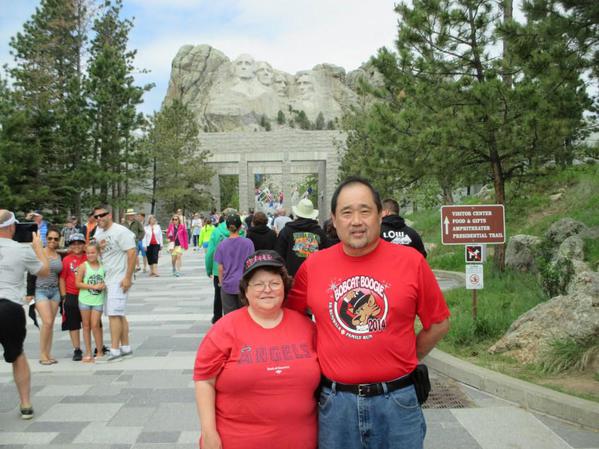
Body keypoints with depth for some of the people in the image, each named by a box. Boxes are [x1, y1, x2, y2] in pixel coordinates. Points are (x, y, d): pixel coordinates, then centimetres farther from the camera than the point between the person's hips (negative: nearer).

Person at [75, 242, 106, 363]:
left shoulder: (102, 266, 2)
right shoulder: (83, 266, -4)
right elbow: (78, 283, -7)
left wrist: (104, 285, -8)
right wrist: (93, 286, -16)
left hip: (98, 300, 0)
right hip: (85, 300, 0)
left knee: (95, 325, -2)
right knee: (86, 325, 7)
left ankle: (100, 352, 9)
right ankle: (88, 353, 16)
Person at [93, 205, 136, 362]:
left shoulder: (120, 231, -12)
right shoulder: (98, 233, 14)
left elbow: (132, 253, -17)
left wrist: (128, 277, -20)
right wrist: (98, 247, -1)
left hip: (119, 280, -9)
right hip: (106, 279, 9)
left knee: (114, 314, -10)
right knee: (118, 314, 12)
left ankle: (115, 350, -6)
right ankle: (126, 348, 20)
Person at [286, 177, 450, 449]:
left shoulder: (411, 261, -7)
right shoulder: (312, 266, -3)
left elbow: (438, 324, 4)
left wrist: (403, 361, 4)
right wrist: (317, 357, 5)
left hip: (397, 400, -1)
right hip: (335, 401, 1)